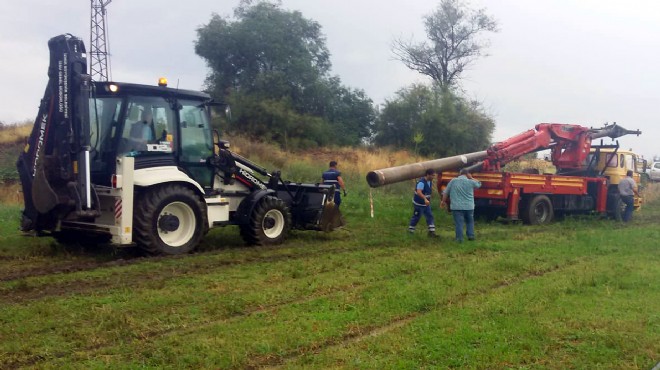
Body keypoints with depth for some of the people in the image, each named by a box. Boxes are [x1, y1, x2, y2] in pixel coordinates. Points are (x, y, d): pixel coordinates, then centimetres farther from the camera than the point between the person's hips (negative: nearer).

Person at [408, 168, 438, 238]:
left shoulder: (430, 181, 3)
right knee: (416, 217, 3)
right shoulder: (421, 182, -26)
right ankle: (410, 230, 21)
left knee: (430, 216, 2)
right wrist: (425, 199, -55)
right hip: (418, 204, -8)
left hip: (426, 204, 8)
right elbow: (419, 192, -42)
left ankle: (431, 232, 3)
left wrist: (428, 200, 22)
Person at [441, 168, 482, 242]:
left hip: (457, 206, -1)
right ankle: (471, 235, 20)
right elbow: (479, 184, 21)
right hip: (469, 206, 2)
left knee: (459, 223, 0)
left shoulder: (453, 181, -2)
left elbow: (446, 192, 3)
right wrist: (471, 178, 15)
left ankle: (459, 238, -2)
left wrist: (443, 201, 15)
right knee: (470, 222, 20)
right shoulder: (470, 182, -1)